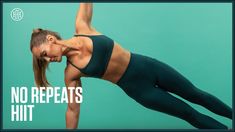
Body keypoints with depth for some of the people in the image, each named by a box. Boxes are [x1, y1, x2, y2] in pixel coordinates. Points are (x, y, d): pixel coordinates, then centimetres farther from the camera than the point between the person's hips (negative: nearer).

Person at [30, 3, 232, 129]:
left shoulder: (81, 27, -12)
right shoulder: (71, 73, -13)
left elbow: (87, 5, 0)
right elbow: (73, 109, -5)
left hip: (147, 66, 2)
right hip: (138, 89, -1)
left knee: (196, 95, 18)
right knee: (189, 114, 7)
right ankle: (226, 127, 30)